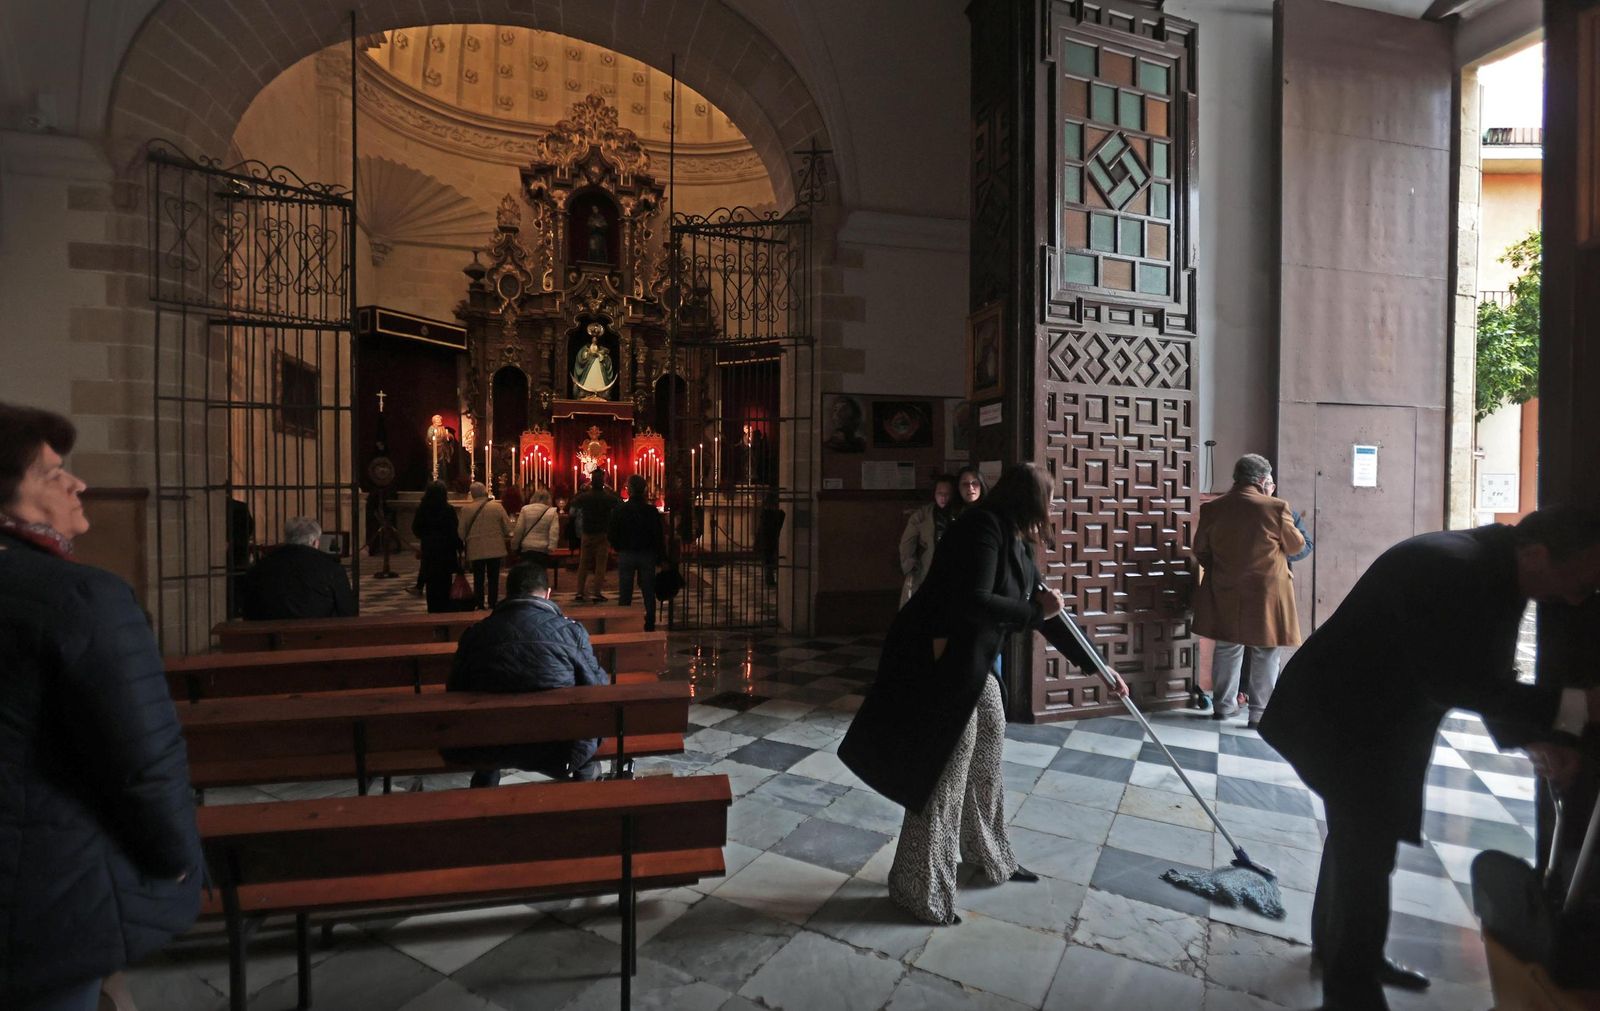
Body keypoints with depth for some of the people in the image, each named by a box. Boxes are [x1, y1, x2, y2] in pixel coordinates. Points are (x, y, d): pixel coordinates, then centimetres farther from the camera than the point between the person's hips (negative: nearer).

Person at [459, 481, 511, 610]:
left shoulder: (466, 510, -6)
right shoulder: (497, 507, -8)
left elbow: (462, 533, -2)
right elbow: (508, 529, -6)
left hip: (476, 550, 0)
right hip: (495, 549, 0)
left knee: (478, 580, 11)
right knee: (493, 579, 8)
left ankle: (479, 605, 14)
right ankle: (493, 605, 11)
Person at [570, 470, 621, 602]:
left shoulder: (584, 497, -4)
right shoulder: (608, 497, -11)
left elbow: (573, 504, 13)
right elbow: (621, 504, 5)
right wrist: (610, 490, 7)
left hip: (586, 534, 2)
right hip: (603, 535, -2)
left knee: (583, 564, 10)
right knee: (600, 565, 1)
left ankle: (579, 593, 9)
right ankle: (597, 594, -1)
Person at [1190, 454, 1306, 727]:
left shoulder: (1211, 508, -4)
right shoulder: (1275, 508, -13)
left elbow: (1201, 551, 6)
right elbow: (1296, 545, 2)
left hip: (1224, 594, 4)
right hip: (1266, 592, -3)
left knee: (1227, 649, 16)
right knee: (1265, 654, 9)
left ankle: (1223, 704, 26)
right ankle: (1261, 712, 13)